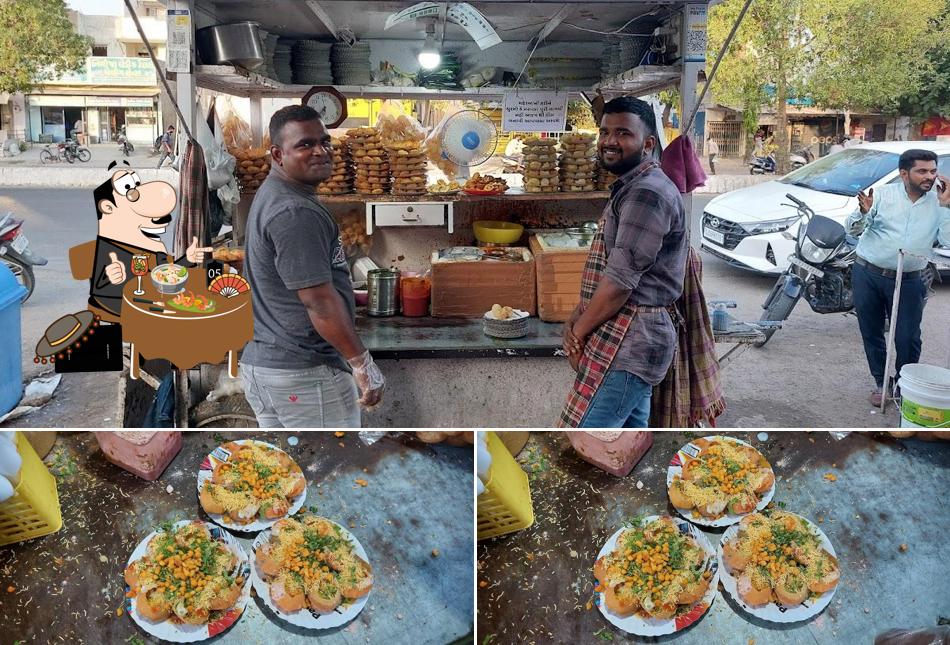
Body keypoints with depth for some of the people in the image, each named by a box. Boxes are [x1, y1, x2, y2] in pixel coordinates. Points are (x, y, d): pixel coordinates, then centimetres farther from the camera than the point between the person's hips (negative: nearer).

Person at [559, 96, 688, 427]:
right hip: (633, 339, 10)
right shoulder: (629, 189, 19)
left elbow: (621, 279, -20)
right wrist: (577, 320, 3)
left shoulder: (648, 192, -15)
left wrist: (577, 333, -10)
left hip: (626, 341, -10)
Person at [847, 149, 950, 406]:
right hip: (867, 275, 0)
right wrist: (864, 212, -26)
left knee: (907, 338, 1)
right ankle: (881, 382, 26)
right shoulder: (883, 194, -4)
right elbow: (853, 229, -4)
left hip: (908, 281, 0)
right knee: (871, 332, 10)